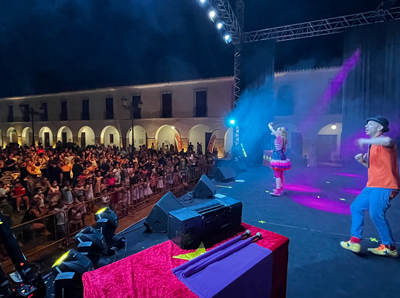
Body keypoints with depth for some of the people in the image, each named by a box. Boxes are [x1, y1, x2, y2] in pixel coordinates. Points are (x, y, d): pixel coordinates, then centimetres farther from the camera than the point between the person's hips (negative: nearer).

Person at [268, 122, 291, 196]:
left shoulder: (279, 137, -12)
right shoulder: (283, 139, 11)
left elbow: (272, 130, -3)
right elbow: (284, 150, 17)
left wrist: (270, 125, 15)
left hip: (278, 157, -10)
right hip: (282, 156, 10)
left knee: (277, 174, -9)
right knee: (281, 174, 19)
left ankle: (278, 191, -10)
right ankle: (281, 188, 32)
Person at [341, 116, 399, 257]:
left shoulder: (382, 141, -11)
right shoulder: (374, 145, 19)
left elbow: (388, 141, -39)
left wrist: (366, 141, -29)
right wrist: (362, 161, 9)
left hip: (384, 186, -10)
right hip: (373, 186, 10)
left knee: (376, 214, -14)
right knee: (356, 207, 9)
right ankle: (355, 242, 13)